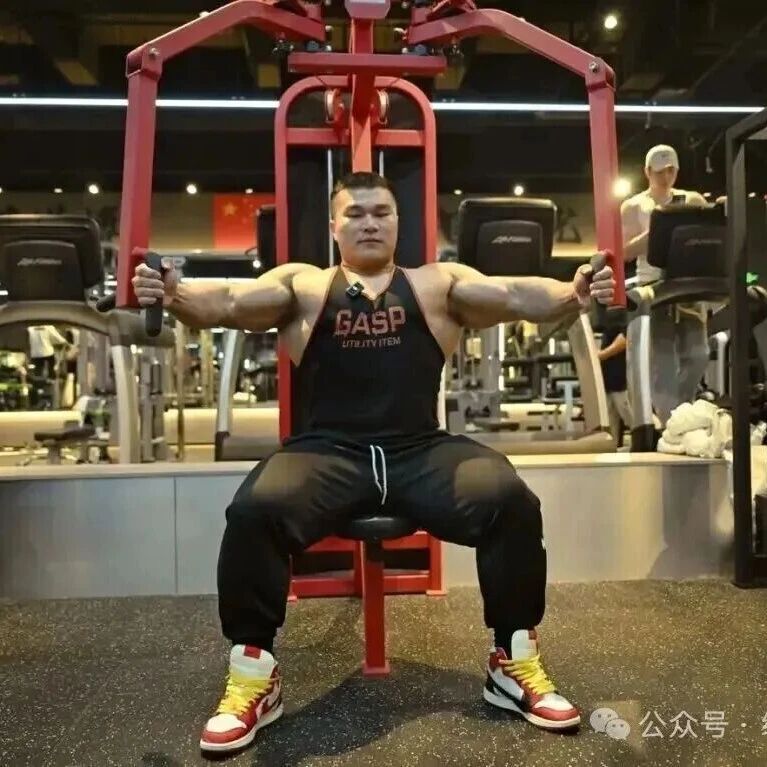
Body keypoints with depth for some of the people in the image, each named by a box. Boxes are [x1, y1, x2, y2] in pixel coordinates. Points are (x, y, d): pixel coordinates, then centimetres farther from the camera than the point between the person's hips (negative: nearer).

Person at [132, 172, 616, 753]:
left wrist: (572, 292, -21)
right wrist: (175, 296, -25)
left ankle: (515, 663, -1)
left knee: (510, 499, -23)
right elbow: (231, 302, -2)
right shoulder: (303, 286, 13)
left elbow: (512, 295, 0)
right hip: (330, 453, 0)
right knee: (255, 510, -27)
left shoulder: (438, 284, 15)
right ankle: (254, 675, -5)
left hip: (422, 451, 1)